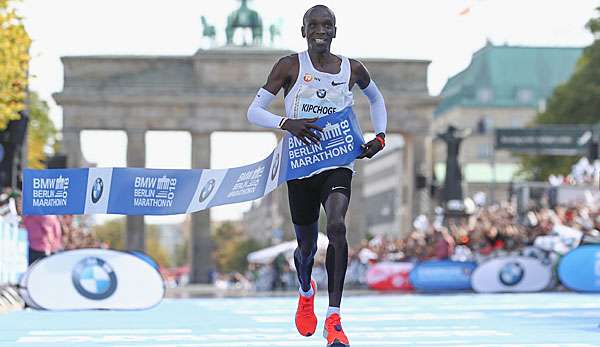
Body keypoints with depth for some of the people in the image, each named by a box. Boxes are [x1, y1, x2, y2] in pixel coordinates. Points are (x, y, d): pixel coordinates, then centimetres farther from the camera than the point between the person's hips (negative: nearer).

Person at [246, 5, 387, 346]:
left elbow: (376, 99, 24)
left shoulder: (352, 69, 3)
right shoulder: (289, 66, -4)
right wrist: (287, 123, -25)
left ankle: (334, 319, -23)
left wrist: (380, 136, 9)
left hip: (339, 163, 0)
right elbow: (254, 111, -7)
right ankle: (306, 292, 50)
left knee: (337, 225, -27)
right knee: (306, 244, 12)